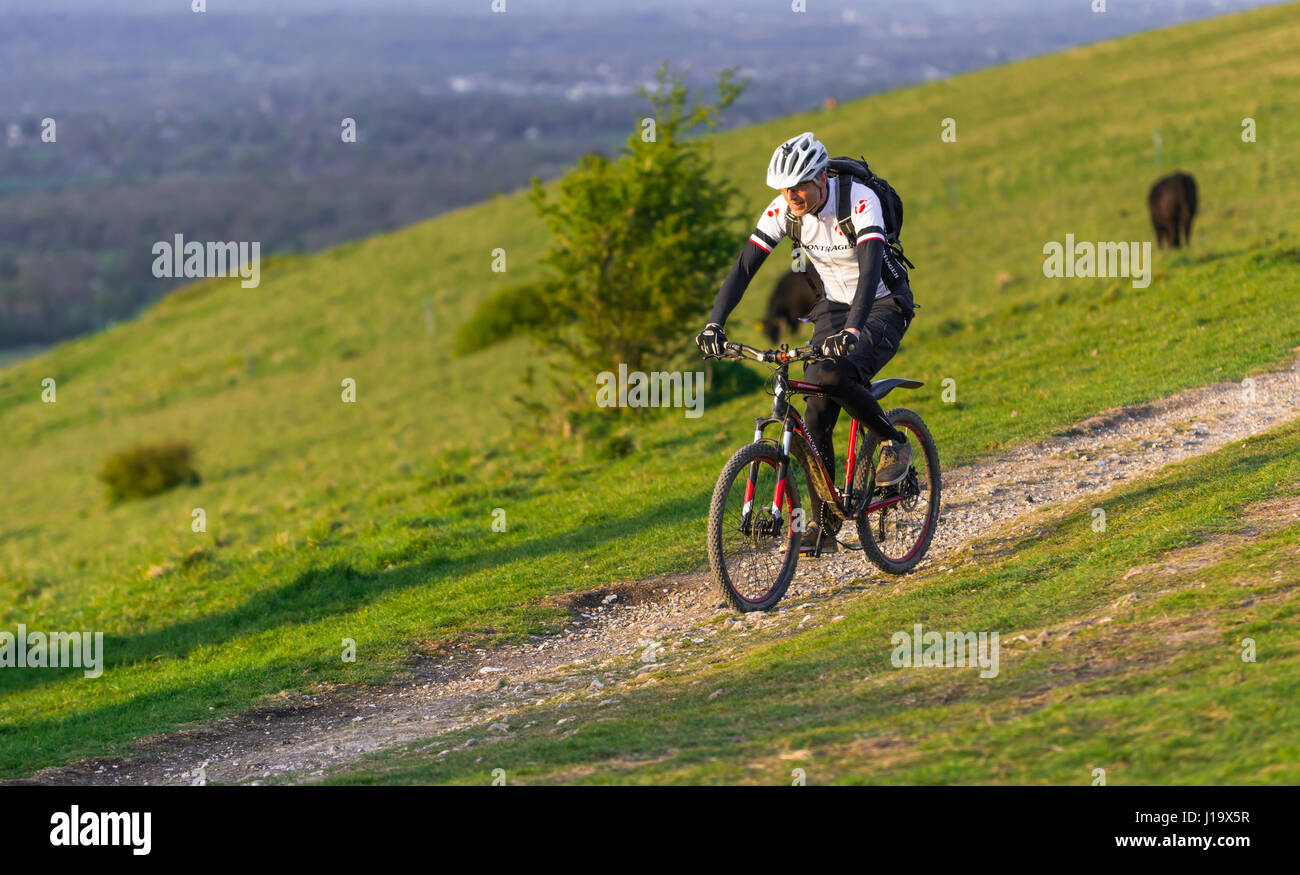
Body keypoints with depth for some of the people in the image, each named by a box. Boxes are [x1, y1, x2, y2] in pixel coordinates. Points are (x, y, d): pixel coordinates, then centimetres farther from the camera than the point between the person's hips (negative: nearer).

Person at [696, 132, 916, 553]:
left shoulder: (860, 201, -28)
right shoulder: (784, 210, -13)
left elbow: (870, 269, -40)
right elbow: (744, 266, -15)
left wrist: (852, 331, -54)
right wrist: (714, 324, -28)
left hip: (883, 307, -5)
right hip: (834, 308, 5)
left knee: (833, 376, -32)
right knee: (815, 417, -6)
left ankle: (895, 442, -7)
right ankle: (822, 526, 4)